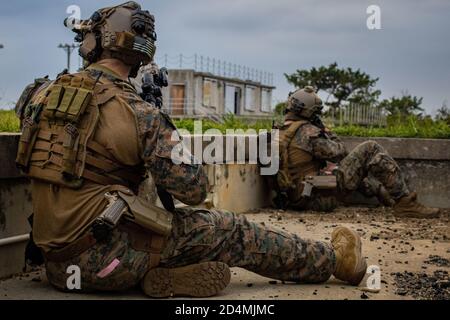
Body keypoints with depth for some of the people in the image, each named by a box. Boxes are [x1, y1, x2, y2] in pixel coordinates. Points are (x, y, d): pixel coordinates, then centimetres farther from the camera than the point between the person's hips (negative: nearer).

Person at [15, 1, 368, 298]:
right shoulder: (137, 113, -13)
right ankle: (333, 259, 21)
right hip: (104, 256, -6)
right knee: (230, 231, 8)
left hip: (57, 260, 6)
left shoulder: (42, 94, 3)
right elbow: (194, 189, -10)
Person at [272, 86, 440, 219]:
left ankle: (387, 196, 27)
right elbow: (338, 153, -9)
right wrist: (325, 130, 6)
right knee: (370, 149, -7)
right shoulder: (306, 131, -15)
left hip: (300, 200, 9)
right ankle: (405, 203, -6)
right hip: (321, 197, -9)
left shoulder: (280, 133, 12)